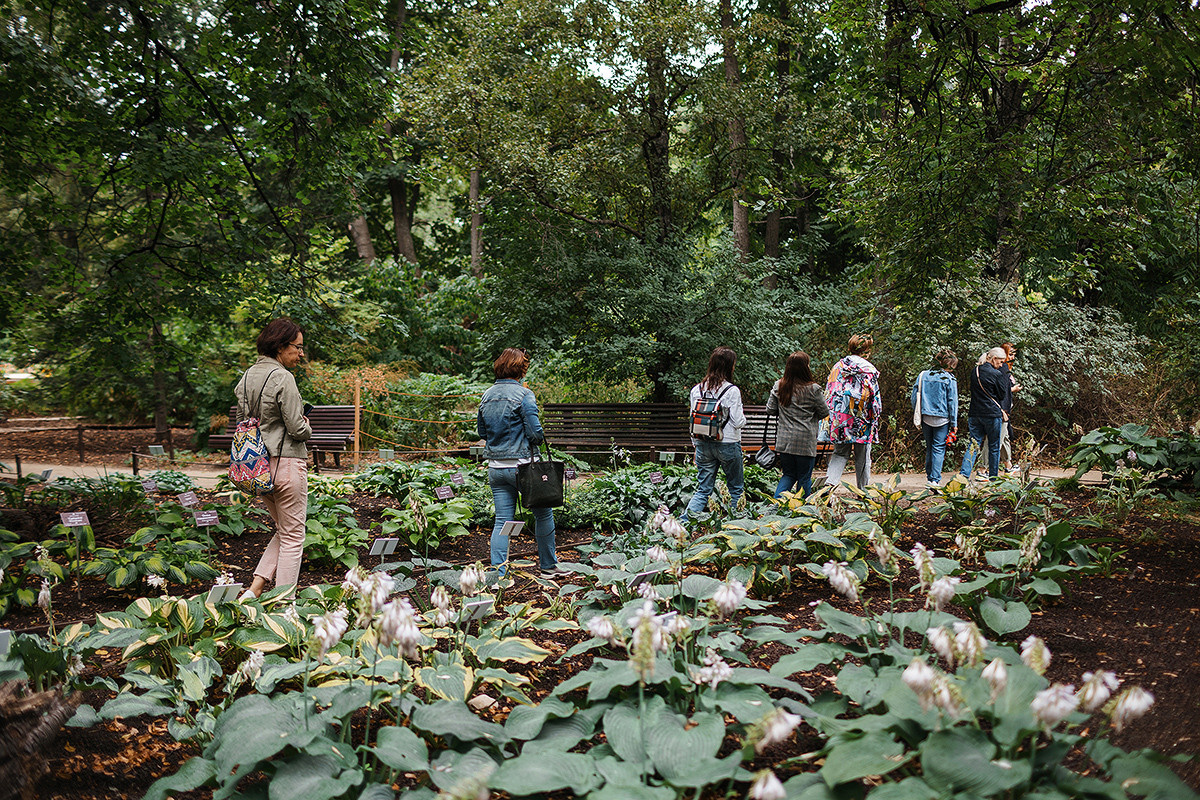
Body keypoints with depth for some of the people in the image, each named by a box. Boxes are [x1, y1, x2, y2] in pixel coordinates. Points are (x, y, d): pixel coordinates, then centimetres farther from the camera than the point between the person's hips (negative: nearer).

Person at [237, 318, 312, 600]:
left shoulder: (248, 376, 9)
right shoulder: (282, 378, -17)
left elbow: (243, 420, 16)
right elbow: (297, 429, -17)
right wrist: (306, 427, 5)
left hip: (257, 466, 8)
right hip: (286, 464, -8)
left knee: (284, 531, 21)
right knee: (293, 536, 4)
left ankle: (255, 589, 11)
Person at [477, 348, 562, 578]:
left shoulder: (487, 395, 7)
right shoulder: (523, 395, -12)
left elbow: (481, 431, 16)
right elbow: (535, 432, -16)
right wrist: (539, 439, 5)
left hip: (495, 467, 6)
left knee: (502, 521, 7)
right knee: (543, 514, 12)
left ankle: (497, 574, 3)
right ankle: (548, 566, 21)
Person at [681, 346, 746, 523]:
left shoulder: (696, 390, 3)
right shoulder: (732, 391, -12)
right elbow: (738, 422, -11)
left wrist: (696, 445, 18)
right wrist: (743, 418, 12)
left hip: (703, 444, 4)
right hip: (728, 444, -4)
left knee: (703, 490, 9)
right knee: (736, 488, 14)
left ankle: (683, 520, -6)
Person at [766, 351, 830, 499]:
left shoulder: (778, 386, -1)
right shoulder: (813, 389, -11)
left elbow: (770, 410, 4)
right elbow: (824, 412, -2)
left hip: (784, 441, 4)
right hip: (805, 442, -4)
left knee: (789, 475, 17)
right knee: (804, 478, 10)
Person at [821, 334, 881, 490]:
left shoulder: (838, 366, 5)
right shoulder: (869, 369, -8)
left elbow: (828, 393, 8)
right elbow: (875, 398, -7)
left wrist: (831, 417, 16)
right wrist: (875, 421, 4)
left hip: (839, 420, 3)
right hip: (861, 420, -3)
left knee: (840, 453, 11)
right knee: (862, 457, 8)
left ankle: (830, 481, -10)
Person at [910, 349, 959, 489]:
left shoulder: (923, 376, 4)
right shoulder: (949, 379, -6)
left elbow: (914, 398, 5)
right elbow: (952, 402, -5)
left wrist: (918, 415, 16)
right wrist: (954, 424, -2)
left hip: (926, 418, 4)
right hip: (942, 418, -4)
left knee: (929, 447, 16)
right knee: (939, 448, 0)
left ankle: (929, 476, 20)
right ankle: (934, 479, -5)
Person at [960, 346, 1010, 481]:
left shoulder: (974, 371, 8)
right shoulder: (997, 374, -12)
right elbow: (1002, 395, -3)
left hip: (975, 413, 5)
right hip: (992, 414, -5)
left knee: (974, 445, 4)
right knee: (994, 447, 8)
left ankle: (965, 473, -10)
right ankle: (993, 477, 16)